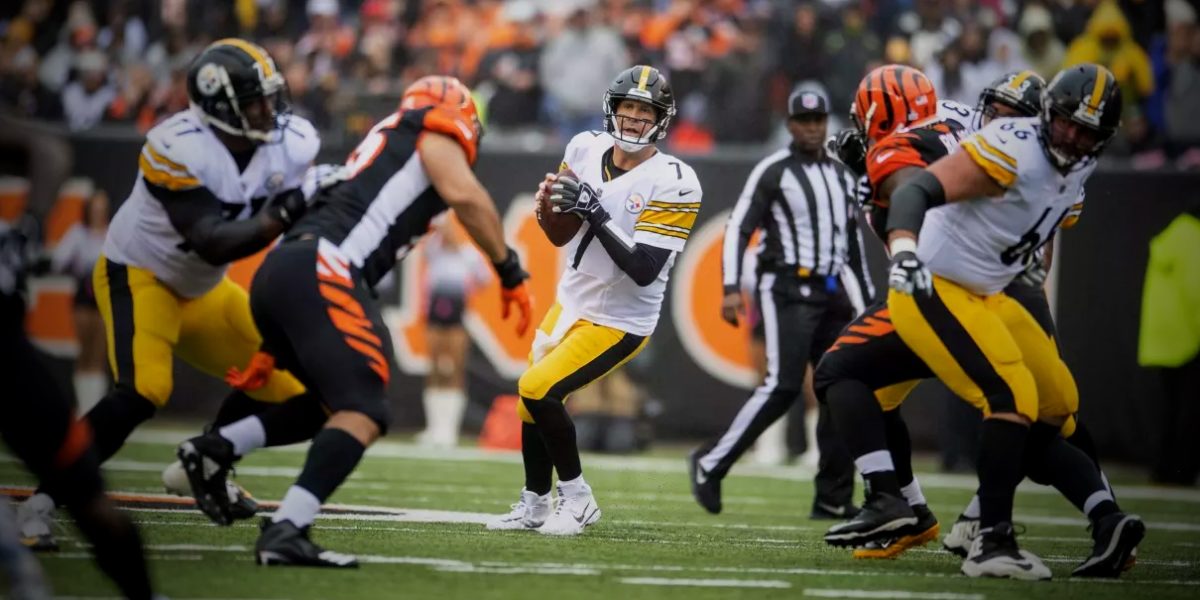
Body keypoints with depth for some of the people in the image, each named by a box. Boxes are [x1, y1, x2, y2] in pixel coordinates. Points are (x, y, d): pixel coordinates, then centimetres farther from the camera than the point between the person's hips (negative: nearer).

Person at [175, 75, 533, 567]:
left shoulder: (380, 151, 34)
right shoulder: (433, 129, 15)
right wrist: (511, 273, 1)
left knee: (336, 402, 24)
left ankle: (216, 449, 17)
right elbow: (465, 196, -7)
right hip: (318, 273, -9)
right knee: (363, 413, -14)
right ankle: (285, 533, -28)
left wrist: (274, 351, 32)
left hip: (278, 271, 9)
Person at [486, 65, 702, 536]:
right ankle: (534, 505, 32)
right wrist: (548, 207, -14)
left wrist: (595, 214, -31)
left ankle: (576, 499, 0)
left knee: (538, 390, -17)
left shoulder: (672, 183, -20)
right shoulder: (587, 149, -2)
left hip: (619, 321, -7)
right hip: (570, 303, 7)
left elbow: (644, 270, -26)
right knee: (533, 402, 13)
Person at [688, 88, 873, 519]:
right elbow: (738, 228, -8)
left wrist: (870, 303, 20)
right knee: (783, 386, -16)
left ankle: (834, 498, 3)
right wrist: (731, 287, -19)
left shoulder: (841, 176, 17)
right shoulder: (773, 171, -4)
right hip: (787, 289, -7)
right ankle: (711, 463, -4)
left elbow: (853, 245, 22)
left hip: (830, 292, 7)